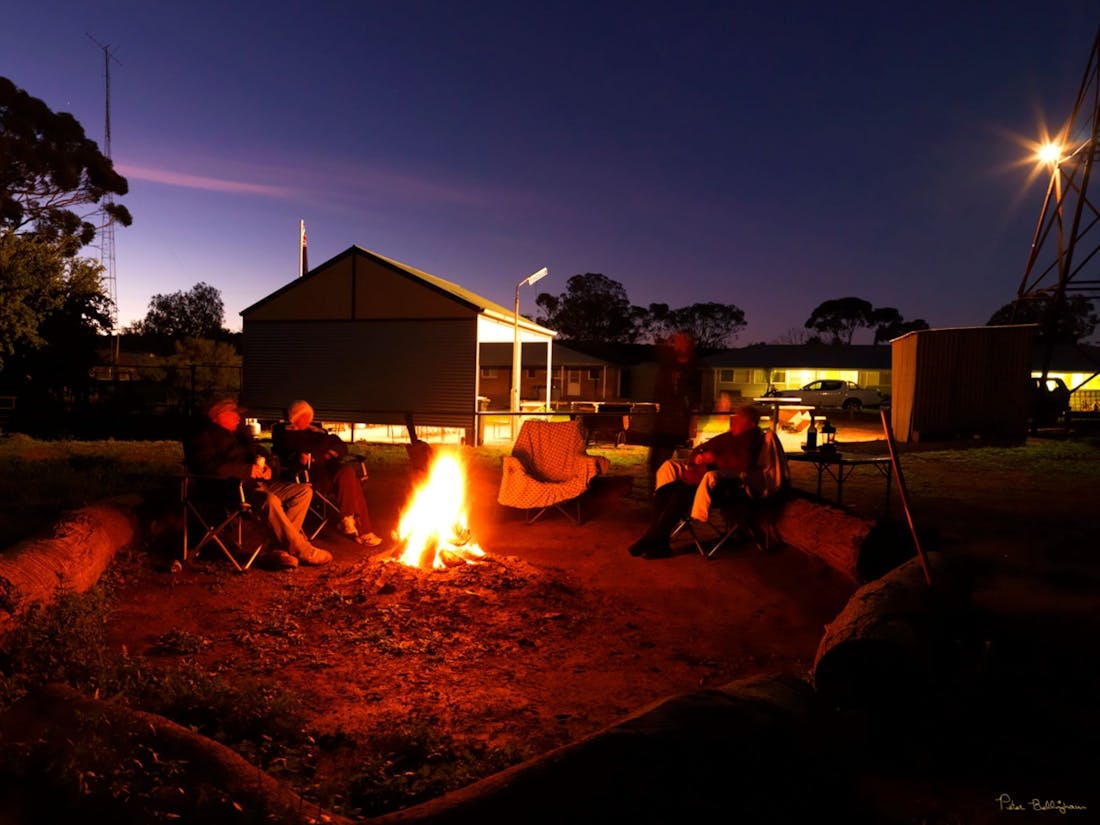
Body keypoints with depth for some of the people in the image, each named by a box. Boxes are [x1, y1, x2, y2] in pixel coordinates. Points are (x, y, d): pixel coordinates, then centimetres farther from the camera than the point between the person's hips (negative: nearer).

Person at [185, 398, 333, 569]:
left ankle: (277, 548, -17)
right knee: (270, 500, -37)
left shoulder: (240, 433, 27)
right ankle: (304, 551, -24)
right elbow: (207, 467, -16)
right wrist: (246, 470, -22)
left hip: (255, 483, 9)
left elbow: (260, 452, 30)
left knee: (304, 490, -6)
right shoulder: (204, 436, 2)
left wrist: (265, 465, 4)